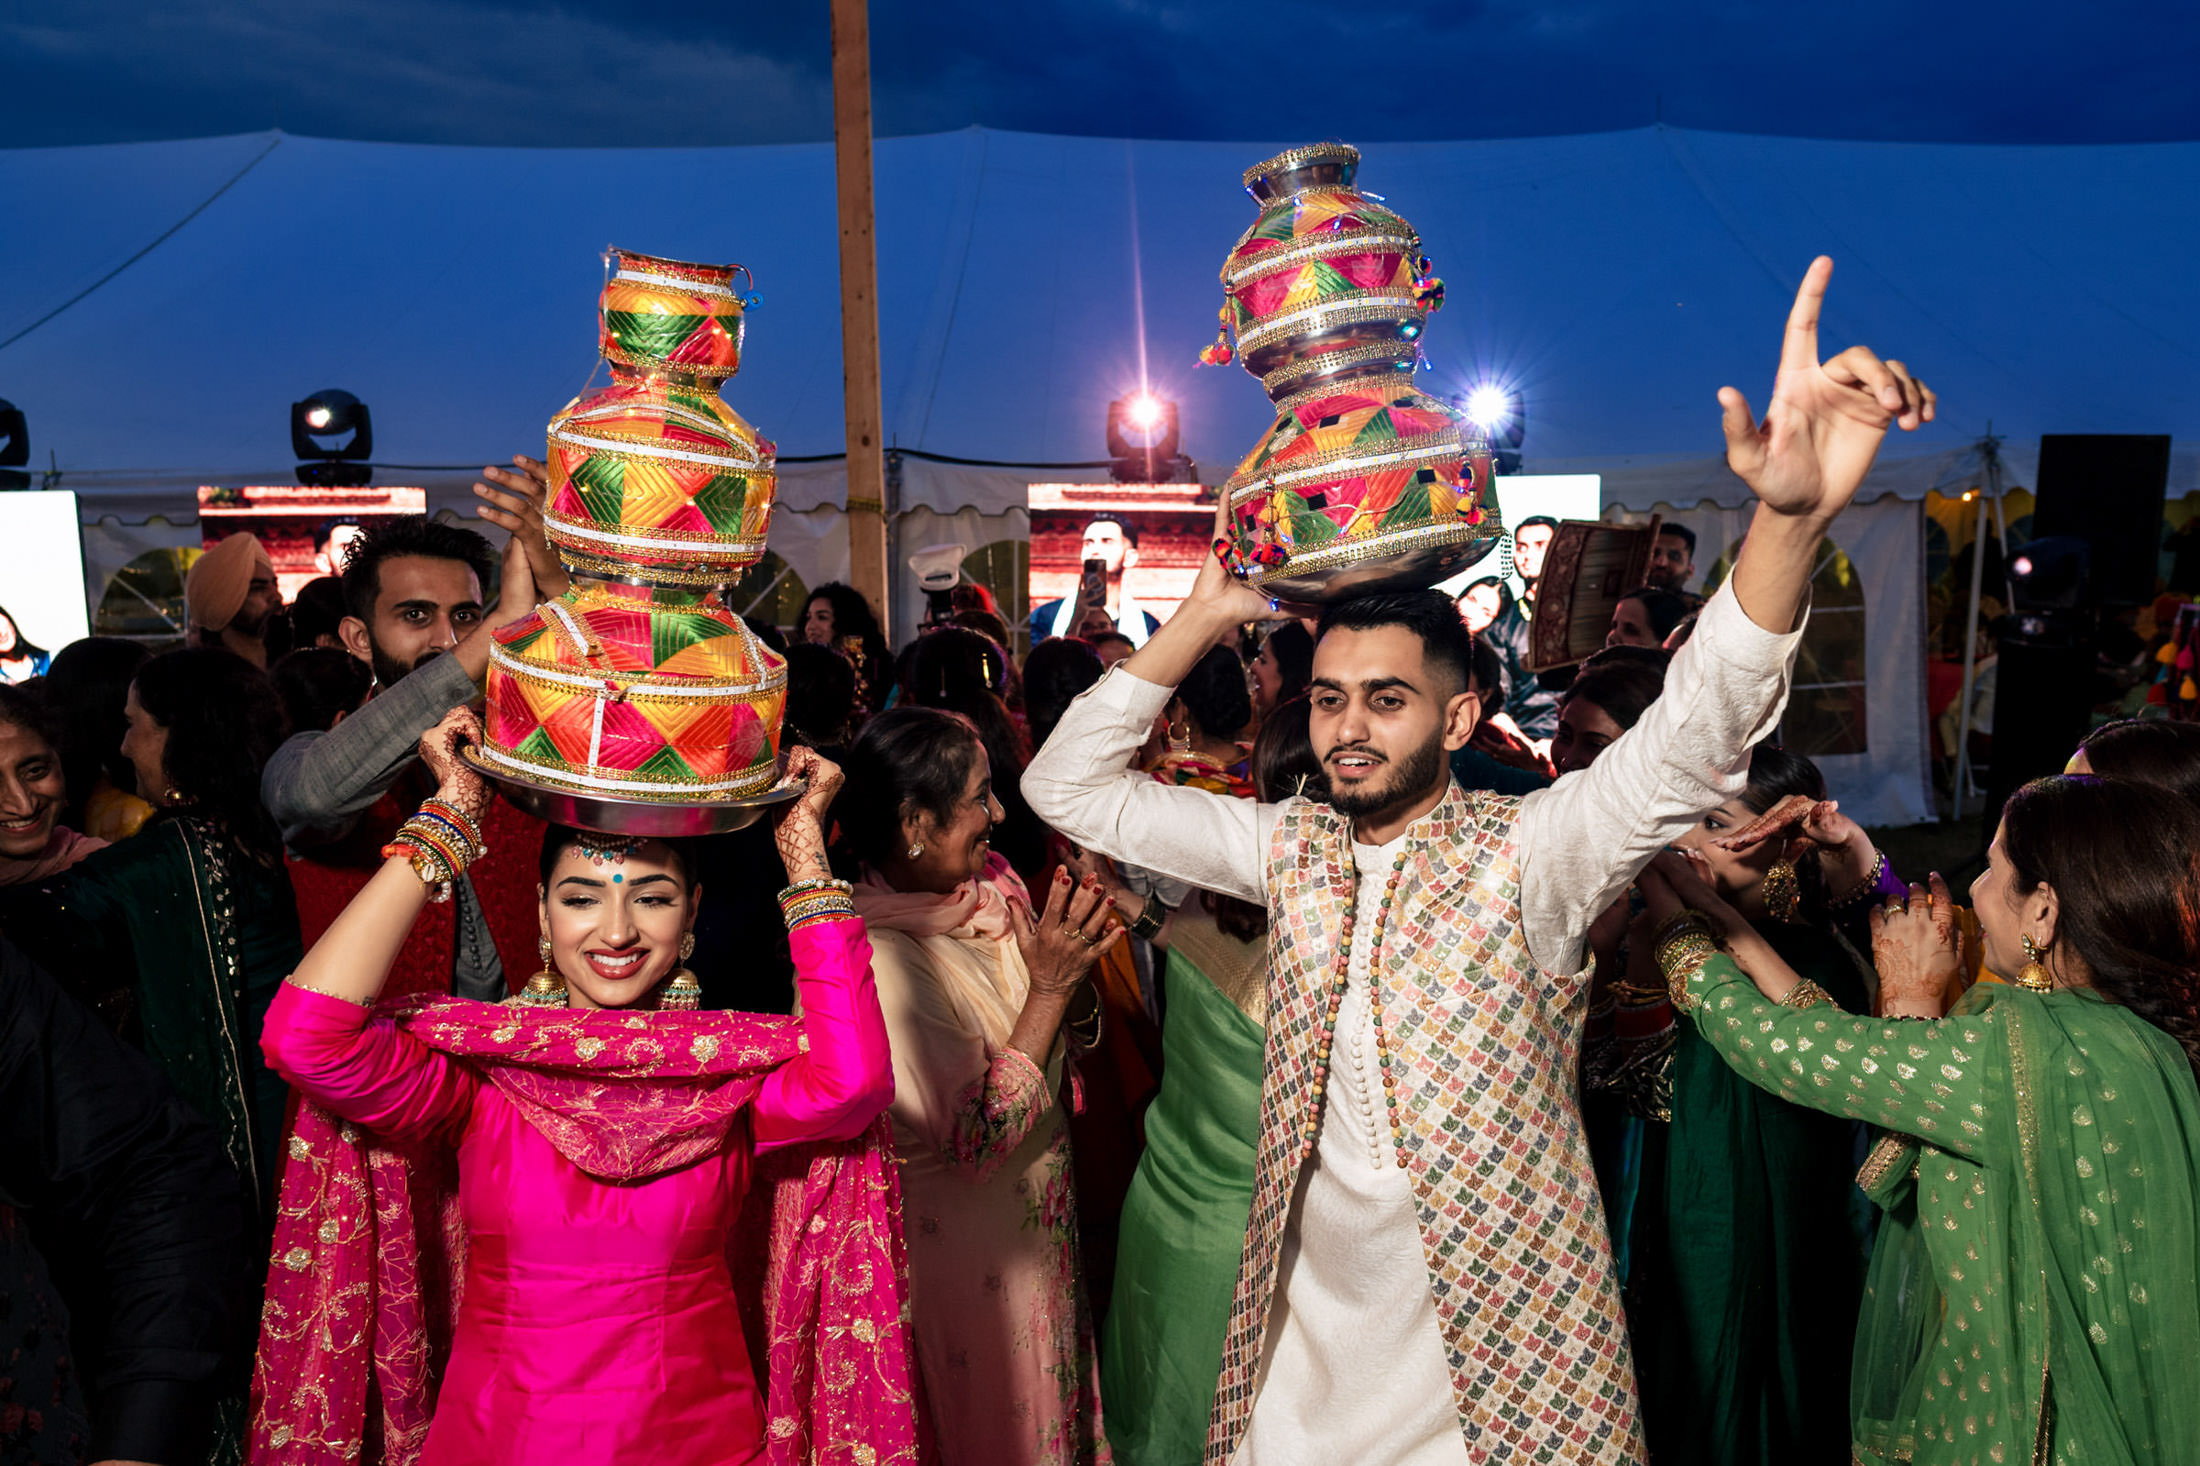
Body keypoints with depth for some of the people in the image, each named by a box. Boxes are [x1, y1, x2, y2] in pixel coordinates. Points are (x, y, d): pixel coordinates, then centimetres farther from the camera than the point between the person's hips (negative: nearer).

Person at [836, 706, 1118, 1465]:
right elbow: (980, 1142, -27)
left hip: (1038, 1216, 7)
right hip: (968, 1247, -7)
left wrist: (1072, 956, -16)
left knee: (1054, 1390, 27)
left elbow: (1065, 1027, 4)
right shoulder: (880, 956, -30)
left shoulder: (991, 879, -8)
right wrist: (1048, 985, -29)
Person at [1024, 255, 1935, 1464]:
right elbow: (1069, 786, 0)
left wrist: (1790, 516, -46)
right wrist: (1207, 614, -8)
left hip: (1498, 1359, -3)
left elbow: (1687, 749, -30)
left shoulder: (1528, 853, -12)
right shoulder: (1290, 848, 0)